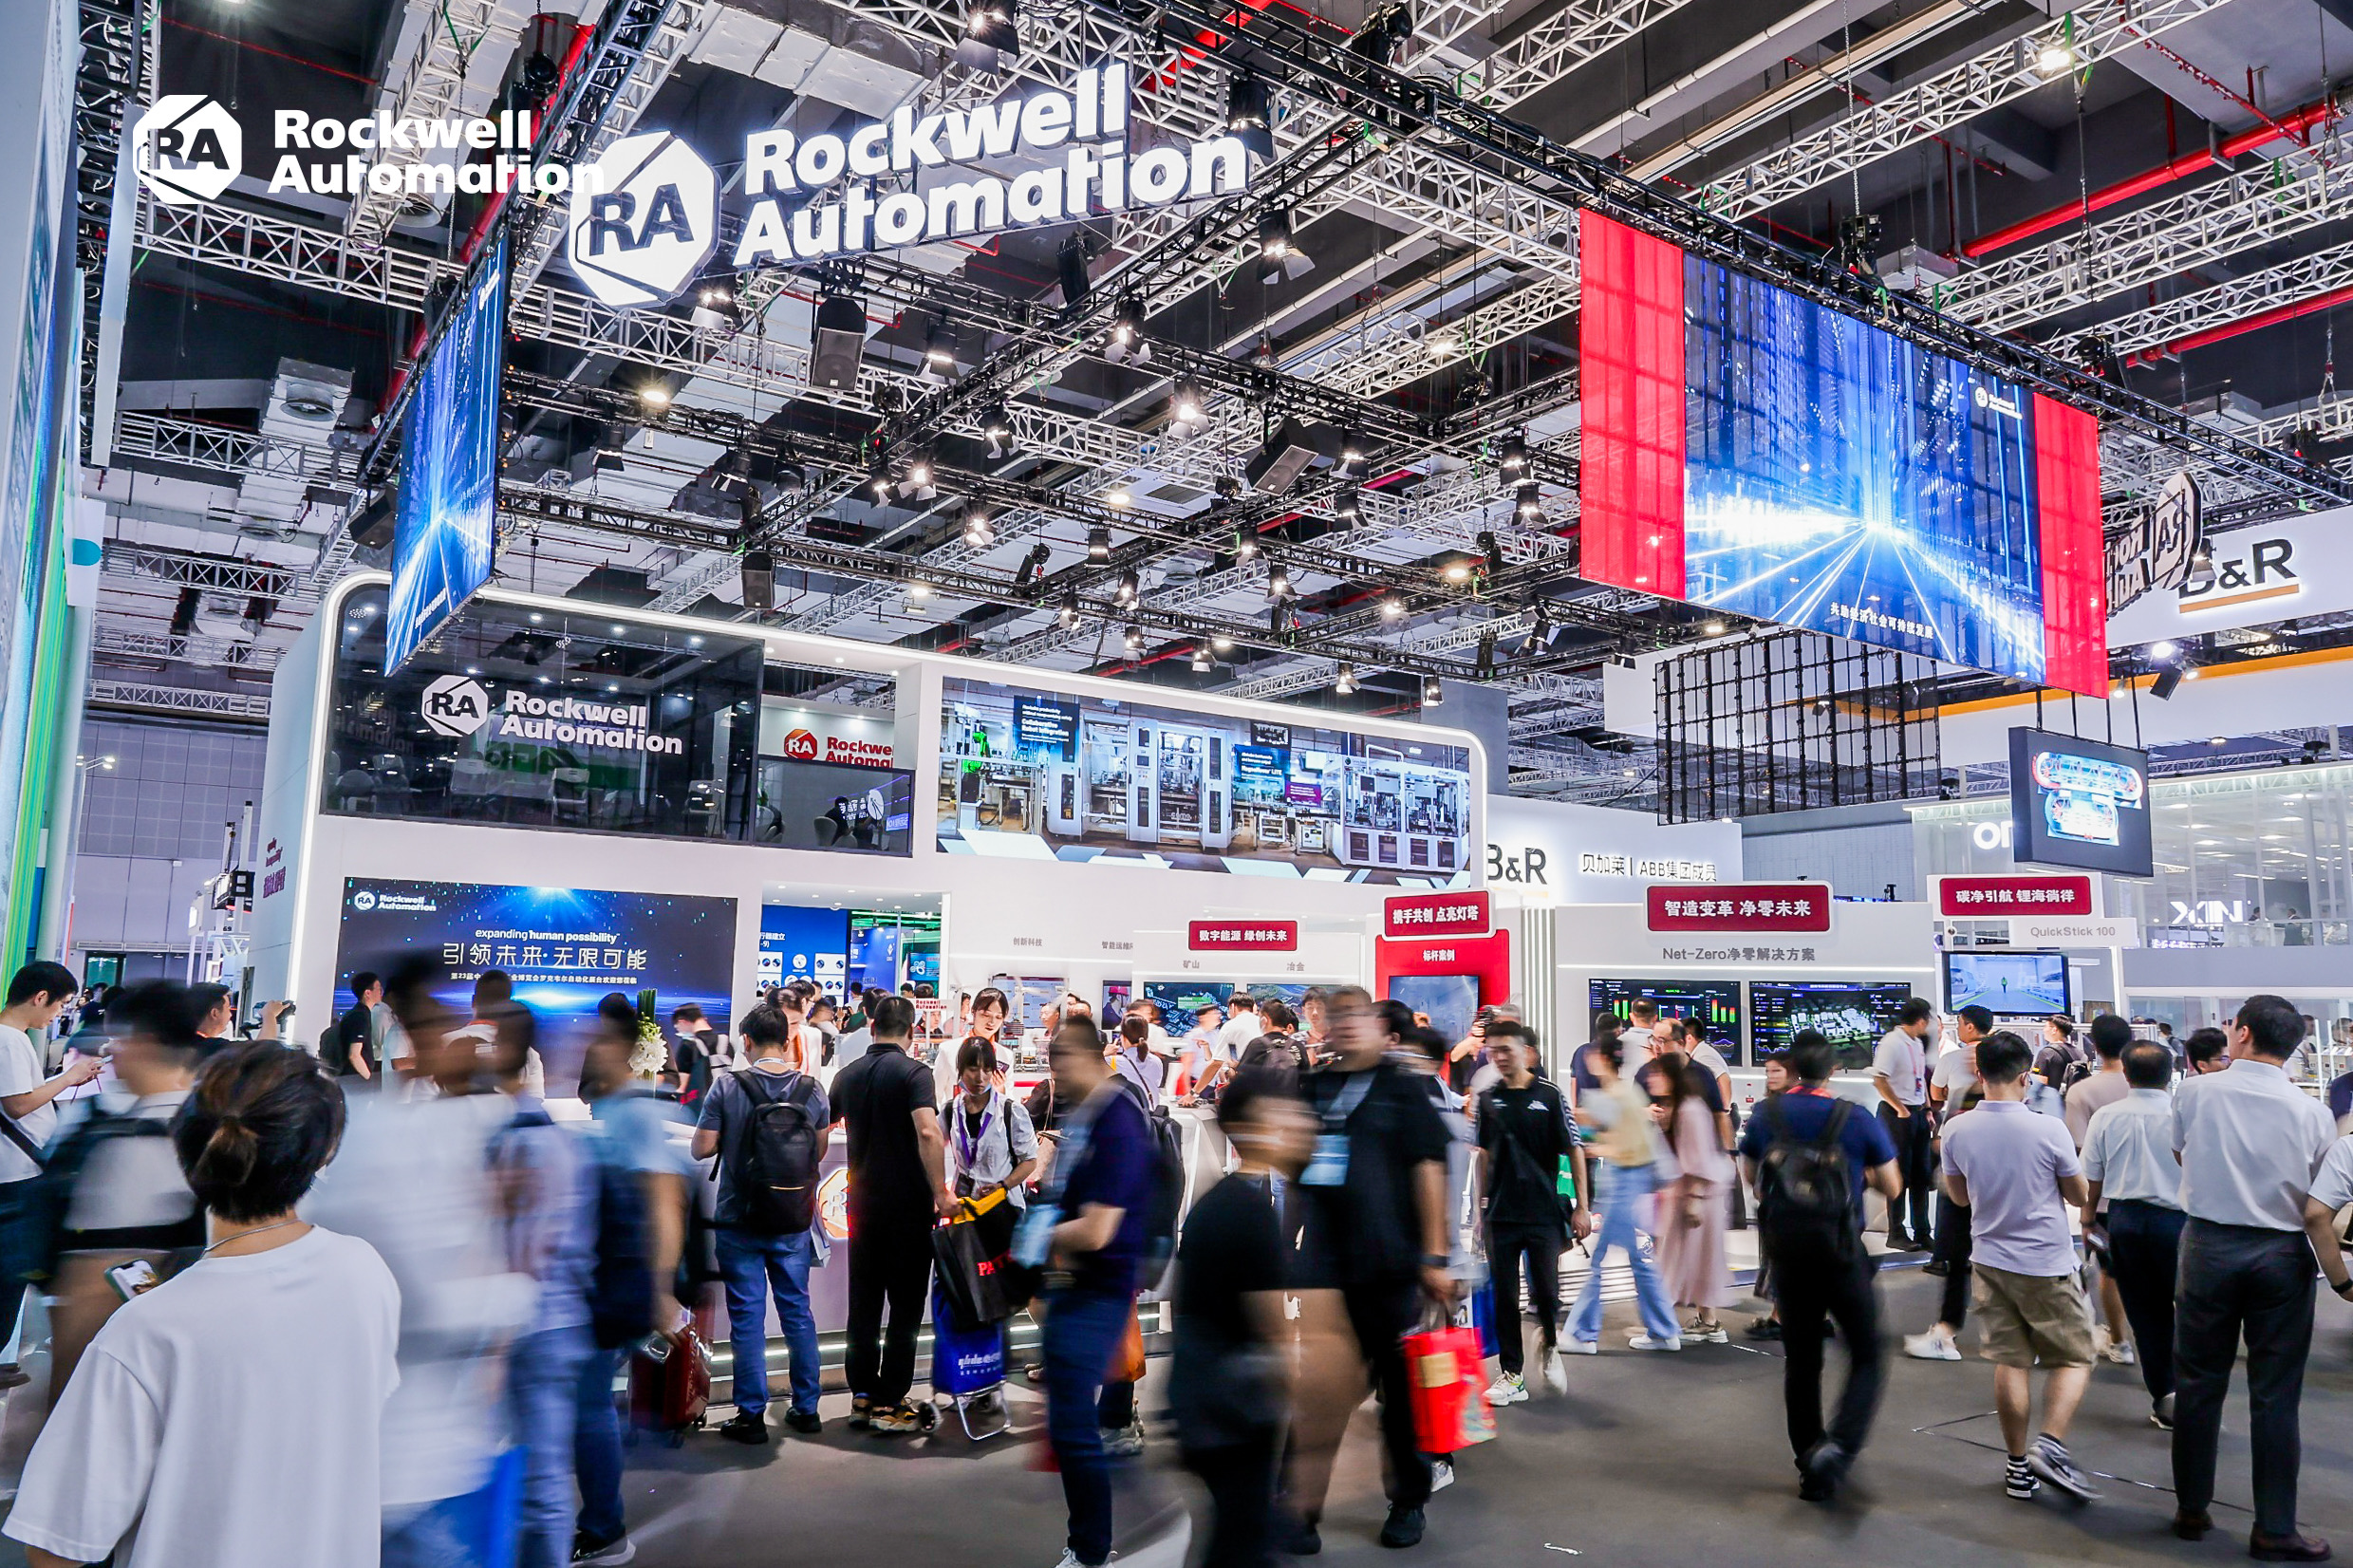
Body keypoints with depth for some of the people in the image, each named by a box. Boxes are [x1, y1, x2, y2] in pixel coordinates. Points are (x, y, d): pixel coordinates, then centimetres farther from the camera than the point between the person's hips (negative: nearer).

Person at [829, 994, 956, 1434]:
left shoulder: (848, 1075, 7)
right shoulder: (913, 1072, -11)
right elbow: (927, 1132, -25)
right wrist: (940, 1192, -20)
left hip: (862, 1204, 6)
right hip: (908, 1204, -6)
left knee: (863, 1304, 13)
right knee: (905, 1307, 2)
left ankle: (862, 1396, 18)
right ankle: (890, 1404, 4)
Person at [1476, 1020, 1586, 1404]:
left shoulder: (1549, 1096, -4)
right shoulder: (1489, 1099, 6)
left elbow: (1574, 1151, -1)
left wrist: (1581, 1206, -3)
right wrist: (1481, 1201, 11)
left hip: (1544, 1212, -3)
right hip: (1500, 1214, 3)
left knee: (1546, 1292, -2)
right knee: (1503, 1296, 4)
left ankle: (1550, 1348, 28)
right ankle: (1512, 1375, 14)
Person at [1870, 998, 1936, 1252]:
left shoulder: (1918, 1043, 13)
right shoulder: (1892, 1042, -15)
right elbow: (1878, 1080, -21)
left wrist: (1927, 1110, 13)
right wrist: (1901, 1110, -17)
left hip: (1918, 1113, 8)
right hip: (1897, 1114, -8)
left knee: (1920, 1176, 11)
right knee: (1900, 1175, -2)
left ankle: (1921, 1233, 19)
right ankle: (1896, 1234, 7)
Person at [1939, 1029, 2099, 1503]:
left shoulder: (1958, 1131, -6)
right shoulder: (2049, 1130, -17)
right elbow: (2079, 1195, -2)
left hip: (1990, 1260, 4)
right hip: (2046, 1263, -3)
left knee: (2010, 1362, 11)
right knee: (2073, 1359, 11)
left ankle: (2019, 1465, 17)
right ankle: (2050, 1445, -7)